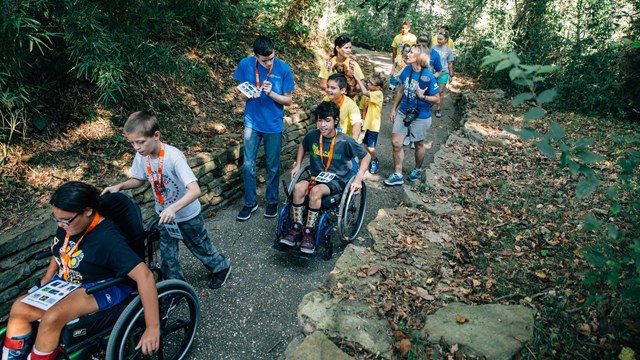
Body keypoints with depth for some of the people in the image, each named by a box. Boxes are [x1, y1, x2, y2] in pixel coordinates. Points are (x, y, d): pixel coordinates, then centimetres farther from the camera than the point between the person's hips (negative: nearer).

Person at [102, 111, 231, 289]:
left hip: (187, 214, -5)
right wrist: (119, 186, -12)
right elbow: (139, 180, 7)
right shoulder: (141, 156, -14)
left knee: (200, 247, 17)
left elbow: (195, 190, -42)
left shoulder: (174, 157, -34)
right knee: (167, 256, 16)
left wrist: (173, 208, -56)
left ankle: (221, 267, 44)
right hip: (164, 215, 5)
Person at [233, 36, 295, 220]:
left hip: (274, 124, -1)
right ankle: (250, 202, 20)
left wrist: (271, 93, -24)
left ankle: (272, 201, 29)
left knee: (273, 166, 9)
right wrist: (248, 94, -21)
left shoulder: (283, 69, -13)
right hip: (252, 122, 1)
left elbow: (289, 100, -7)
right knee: (248, 164, 3)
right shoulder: (245, 64, -8)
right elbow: (241, 94, 2)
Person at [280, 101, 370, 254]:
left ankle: (309, 233, -20)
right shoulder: (312, 136, -1)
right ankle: (296, 229, -15)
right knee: (298, 187, -29)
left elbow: (366, 157, -2)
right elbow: (302, 146, 23)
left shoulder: (345, 141, -12)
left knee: (315, 191, -35)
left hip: (337, 180, -4)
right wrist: (297, 165, 13)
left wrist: (358, 179, -11)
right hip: (316, 177, 4)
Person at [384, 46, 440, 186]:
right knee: (396, 143, 3)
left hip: (420, 117, -5)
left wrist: (422, 96, -29)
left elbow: (437, 99, -14)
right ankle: (398, 175, 15)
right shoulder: (406, 70, -5)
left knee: (419, 144, 15)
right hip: (403, 113, 5)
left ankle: (417, 169, 40)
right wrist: (393, 109, 10)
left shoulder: (428, 76, -21)